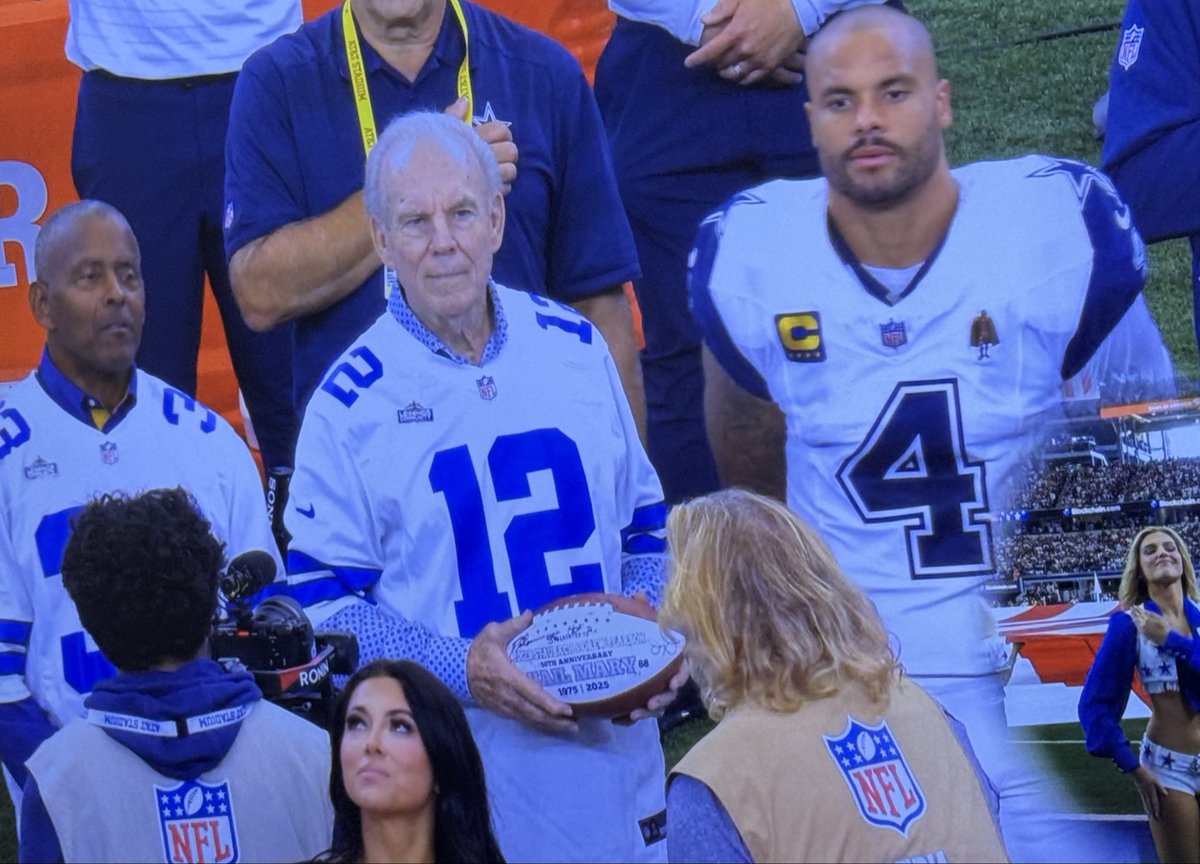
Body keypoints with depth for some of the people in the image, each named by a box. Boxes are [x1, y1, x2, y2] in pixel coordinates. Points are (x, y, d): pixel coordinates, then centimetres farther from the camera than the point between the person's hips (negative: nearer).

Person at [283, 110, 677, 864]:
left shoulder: (575, 348, 7)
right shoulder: (350, 402, -4)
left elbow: (645, 528, 16)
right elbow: (321, 595, -5)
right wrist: (459, 669, -17)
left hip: (612, 745, 3)